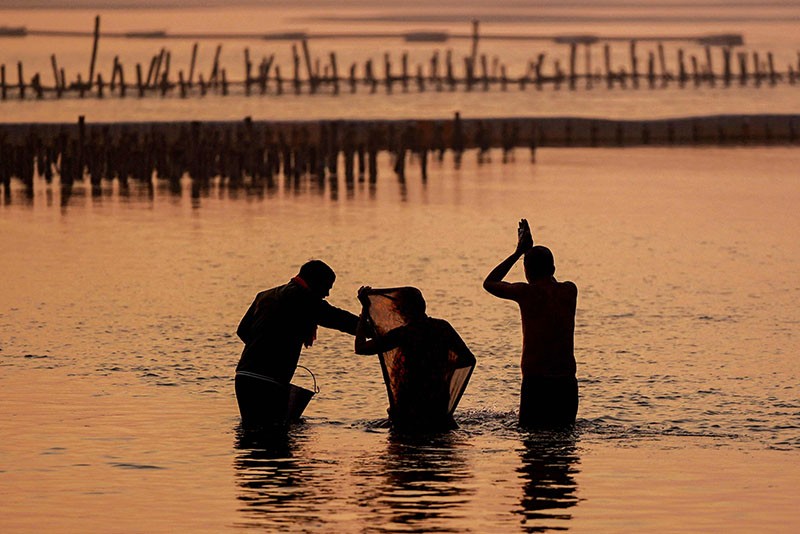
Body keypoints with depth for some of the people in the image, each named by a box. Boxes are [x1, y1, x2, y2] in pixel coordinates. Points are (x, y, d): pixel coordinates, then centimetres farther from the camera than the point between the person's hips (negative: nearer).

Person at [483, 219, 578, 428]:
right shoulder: (569, 291, 7)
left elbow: (489, 283, 11)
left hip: (536, 381, -5)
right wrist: (530, 250, 34)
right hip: (567, 381, 5)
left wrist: (519, 252, 15)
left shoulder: (528, 292, -6)